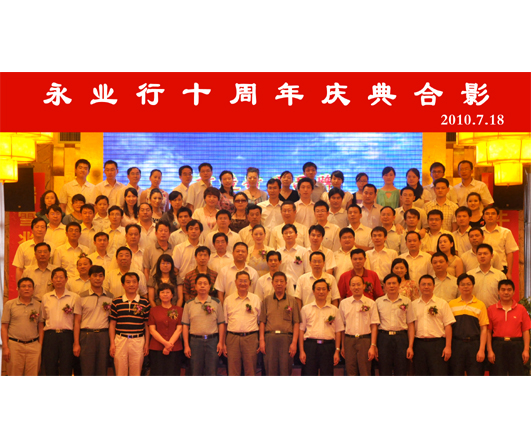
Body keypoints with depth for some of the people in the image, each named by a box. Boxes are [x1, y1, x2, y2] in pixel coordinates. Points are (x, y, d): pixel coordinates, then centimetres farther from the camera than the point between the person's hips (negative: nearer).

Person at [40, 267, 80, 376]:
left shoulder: (74, 297, 4)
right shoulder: (46, 298, 12)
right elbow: (41, 321, 15)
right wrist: (40, 340, 6)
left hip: (67, 335, -2)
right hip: (50, 335, 2)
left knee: (66, 370, -1)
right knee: (50, 369, 3)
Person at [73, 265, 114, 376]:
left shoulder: (110, 297, 9)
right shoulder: (82, 297, 4)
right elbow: (77, 321, 3)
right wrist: (76, 344, -3)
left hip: (104, 335, 2)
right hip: (87, 335, -1)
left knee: (102, 371, 5)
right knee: (87, 371, 0)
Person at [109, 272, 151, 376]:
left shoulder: (144, 303, 5)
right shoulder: (116, 302, 5)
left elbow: (147, 325, 8)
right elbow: (112, 324, 6)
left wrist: (147, 343, 4)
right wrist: (112, 343, 1)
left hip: (138, 341, 0)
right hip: (120, 340, 0)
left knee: (136, 373, 5)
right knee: (120, 373, 4)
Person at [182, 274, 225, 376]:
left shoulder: (216, 303, 7)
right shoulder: (189, 304, 6)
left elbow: (221, 323, 6)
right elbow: (185, 325, 4)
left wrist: (221, 342, -1)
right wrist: (186, 345, -1)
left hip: (212, 340, 0)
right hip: (195, 340, 0)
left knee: (212, 373, 2)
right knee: (195, 372, 4)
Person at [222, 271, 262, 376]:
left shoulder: (256, 299, 9)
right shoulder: (228, 300, 9)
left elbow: (260, 322, 11)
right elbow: (224, 323, 10)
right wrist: (223, 343, 6)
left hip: (251, 338, 0)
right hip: (232, 337, 0)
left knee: (250, 371, 3)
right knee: (233, 371, 3)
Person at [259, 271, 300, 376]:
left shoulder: (292, 300, 8)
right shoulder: (267, 300, 12)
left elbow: (296, 323, 4)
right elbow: (262, 322, 10)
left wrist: (294, 342, -4)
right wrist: (262, 340, 1)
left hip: (286, 337, -1)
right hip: (270, 337, 1)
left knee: (285, 371, -1)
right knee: (270, 370, 1)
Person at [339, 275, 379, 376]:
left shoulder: (371, 303, 3)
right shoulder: (344, 303, 8)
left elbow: (374, 326, 0)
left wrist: (373, 346, -7)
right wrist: (342, 346, 9)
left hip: (365, 340, -2)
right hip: (349, 340, 2)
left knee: (365, 373, -1)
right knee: (351, 373, 4)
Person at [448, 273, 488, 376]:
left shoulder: (480, 305, 7)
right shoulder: (451, 304, 9)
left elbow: (483, 329, 4)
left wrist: (481, 349, -4)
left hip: (474, 345, 0)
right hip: (456, 345, 0)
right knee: (456, 375, 3)